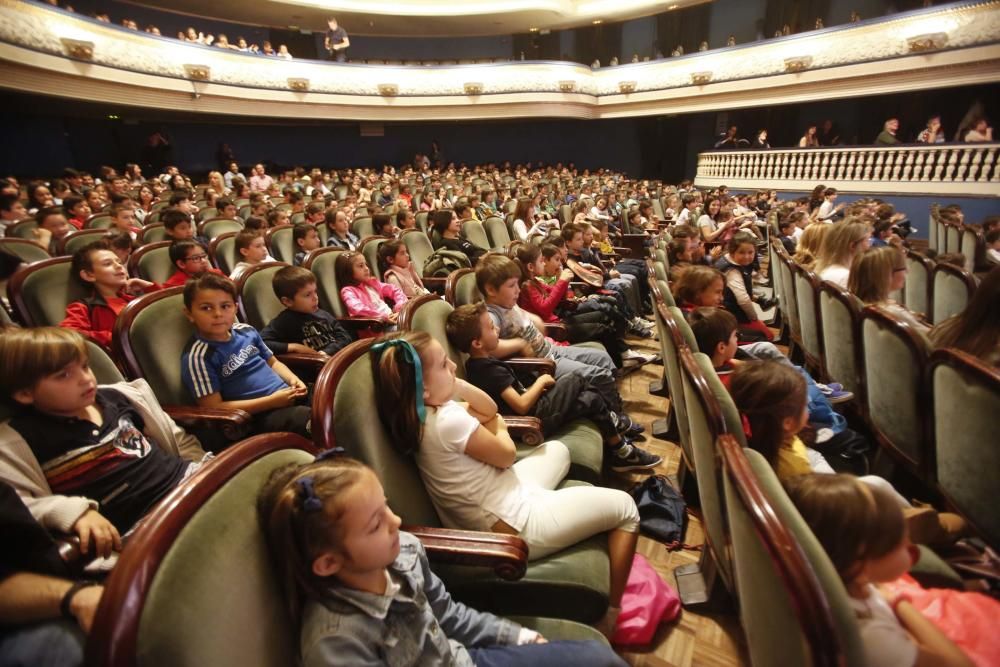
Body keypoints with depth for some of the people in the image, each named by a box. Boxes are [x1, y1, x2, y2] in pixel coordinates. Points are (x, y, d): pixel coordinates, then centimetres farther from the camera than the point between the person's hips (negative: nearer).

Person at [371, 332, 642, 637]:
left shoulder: (421, 413, -4)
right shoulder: (449, 420, -32)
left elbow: (489, 410, 4)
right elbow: (507, 455, -17)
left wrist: (461, 387, -15)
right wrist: (499, 428, 4)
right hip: (514, 524, -9)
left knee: (557, 449, 28)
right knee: (625, 508, 7)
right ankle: (611, 616, 17)